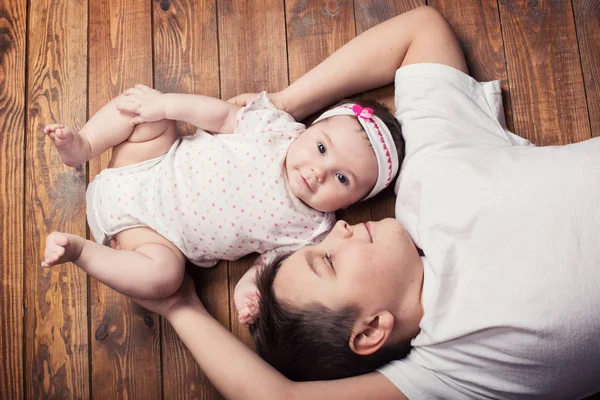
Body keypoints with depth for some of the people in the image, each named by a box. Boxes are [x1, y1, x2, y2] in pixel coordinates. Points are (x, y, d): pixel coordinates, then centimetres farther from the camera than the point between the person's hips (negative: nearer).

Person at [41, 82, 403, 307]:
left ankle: (79, 250, -12)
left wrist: (248, 285, -28)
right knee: (144, 101, -12)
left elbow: (272, 260, -8)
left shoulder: (311, 231, -13)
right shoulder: (278, 126, -12)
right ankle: (80, 148, 3)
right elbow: (223, 115, -5)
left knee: (162, 275, -31)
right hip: (157, 165, 2)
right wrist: (163, 104, -11)